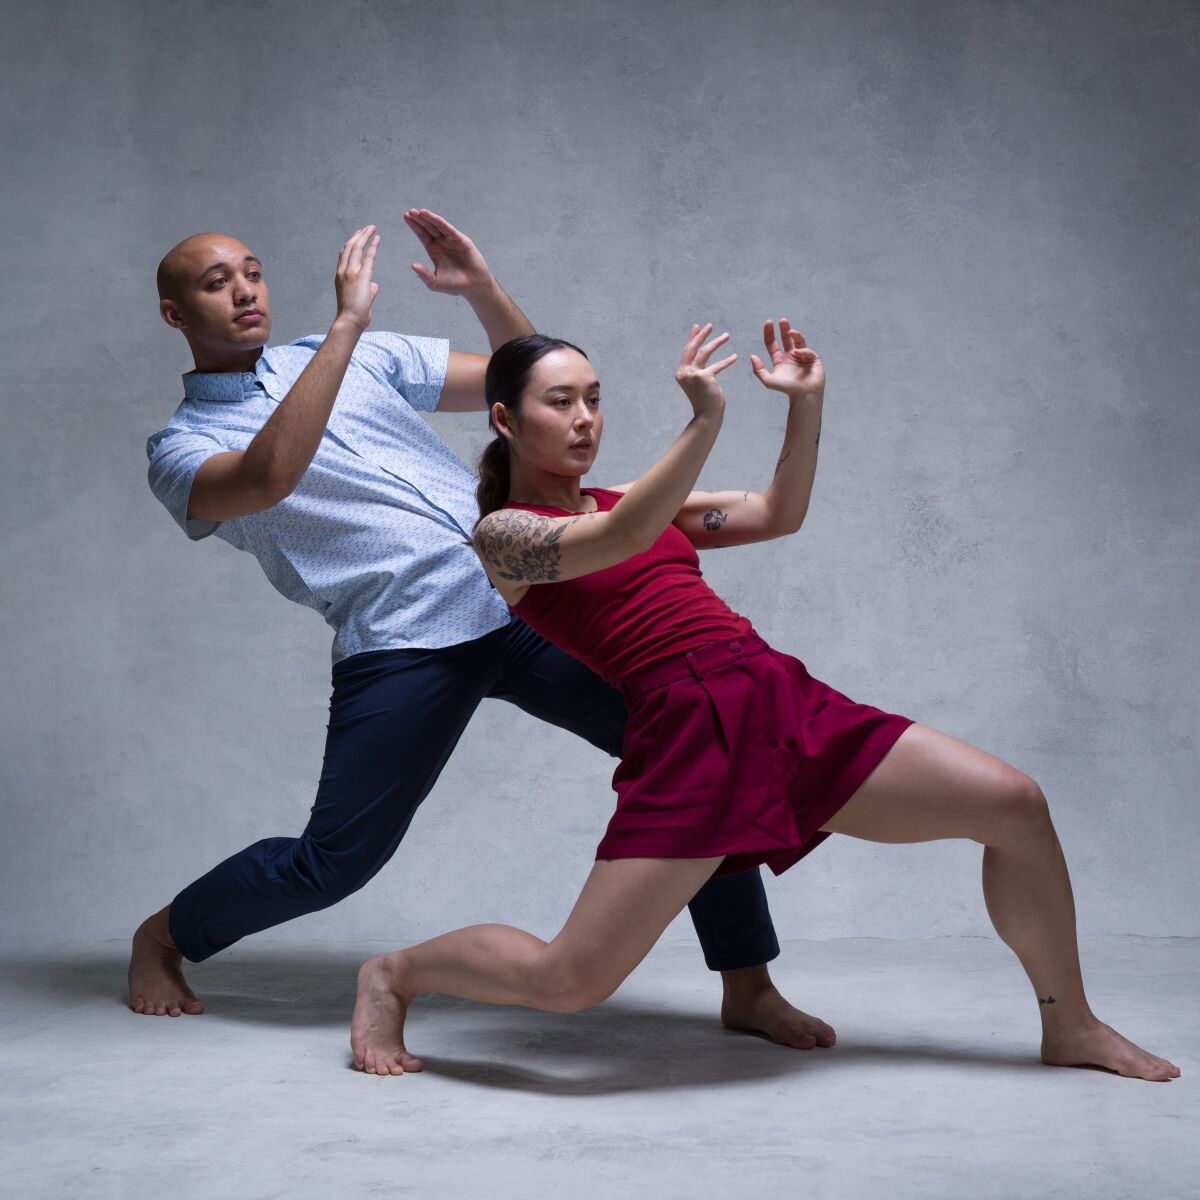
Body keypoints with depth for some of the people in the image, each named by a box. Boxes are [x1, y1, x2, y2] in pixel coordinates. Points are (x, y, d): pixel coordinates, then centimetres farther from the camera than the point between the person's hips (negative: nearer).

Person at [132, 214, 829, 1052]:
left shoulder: (362, 356, 20)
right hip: (403, 645, -4)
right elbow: (267, 479, -21)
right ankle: (162, 937, 26)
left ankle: (749, 991, 2)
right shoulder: (184, 449, 5)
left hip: (529, 601, 4)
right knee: (332, 863, -5)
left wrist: (482, 289, 2)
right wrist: (347, 323, -20)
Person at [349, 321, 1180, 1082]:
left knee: (1015, 804, 2)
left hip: (789, 703, 7)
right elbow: (619, 540, -19)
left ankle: (1070, 1028, 21)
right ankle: (391, 977, 16)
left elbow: (778, 515, 23)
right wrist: (705, 422, -29)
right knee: (568, 981, -15)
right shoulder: (503, 532, 2)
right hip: (689, 731, -7)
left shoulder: (629, 500, 23)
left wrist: (807, 405, 11)